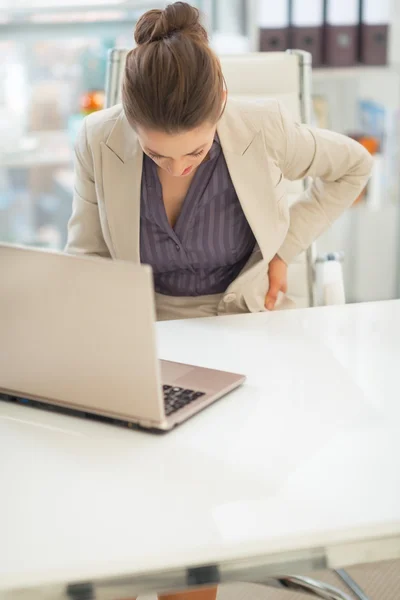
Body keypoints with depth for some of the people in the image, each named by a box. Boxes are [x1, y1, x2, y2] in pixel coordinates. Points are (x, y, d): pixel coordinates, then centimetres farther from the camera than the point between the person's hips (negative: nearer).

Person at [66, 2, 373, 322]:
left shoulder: (265, 130, -18)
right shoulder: (100, 142, -15)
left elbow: (355, 166, 1)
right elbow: (87, 253, -1)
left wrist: (284, 250, -3)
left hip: (247, 320, 1)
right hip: (147, 324, -1)